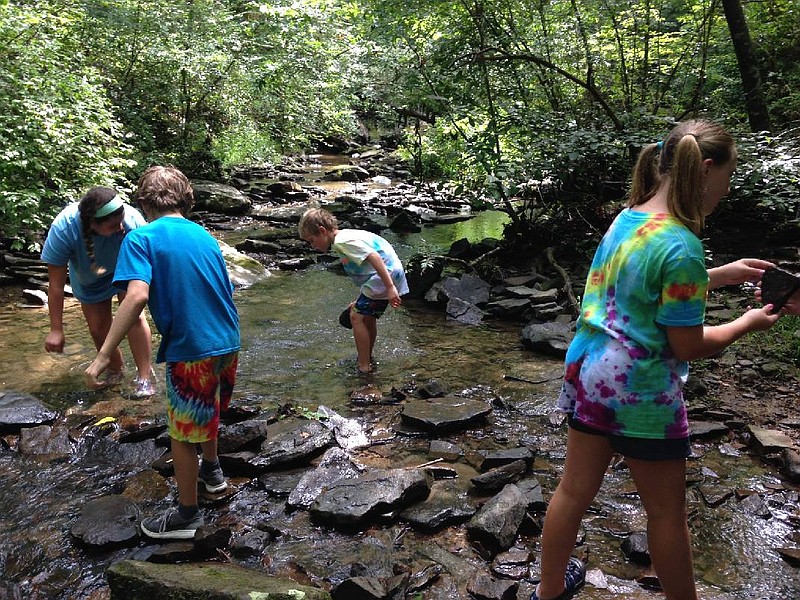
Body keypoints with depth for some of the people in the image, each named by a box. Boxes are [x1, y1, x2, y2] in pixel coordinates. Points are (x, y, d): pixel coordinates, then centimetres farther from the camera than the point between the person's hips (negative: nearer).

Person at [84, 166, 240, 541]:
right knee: (206, 411, 30)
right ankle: (212, 471, 51)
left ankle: (187, 514, 26)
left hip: (191, 351, -7)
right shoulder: (205, 236, 11)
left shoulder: (140, 238, -8)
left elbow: (137, 296, -23)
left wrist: (103, 356, -23)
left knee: (182, 433, 11)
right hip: (228, 342, 7)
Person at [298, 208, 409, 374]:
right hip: (392, 275, 10)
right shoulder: (346, 236, 18)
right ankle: (368, 359, 39)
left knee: (357, 316, -5)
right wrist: (361, 301, 27)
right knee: (368, 316, 22)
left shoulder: (341, 241, -15)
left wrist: (390, 287, -29)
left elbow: (374, 257, -26)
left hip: (386, 276, -10)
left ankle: (364, 367, 1)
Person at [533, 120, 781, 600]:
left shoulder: (627, 219, 4)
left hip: (587, 373, 8)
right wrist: (748, 323, 0)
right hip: (642, 391, -8)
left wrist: (724, 275, 21)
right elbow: (688, 346, -16)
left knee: (574, 491, 18)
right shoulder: (680, 244, -21)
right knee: (666, 511, 13)